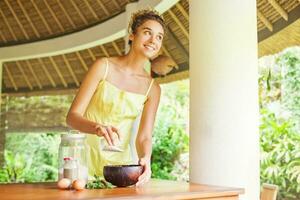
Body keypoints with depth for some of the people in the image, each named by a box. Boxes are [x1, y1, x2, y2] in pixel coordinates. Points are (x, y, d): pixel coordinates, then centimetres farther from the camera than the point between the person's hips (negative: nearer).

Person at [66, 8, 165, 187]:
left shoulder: (152, 88, 2)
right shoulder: (103, 66, -5)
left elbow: (144, 137, -2)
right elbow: (72, 116, -8)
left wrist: (145, 159, -23)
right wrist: (98, 128, -28)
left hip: (120, 162, 2)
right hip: (87, 158, -2)